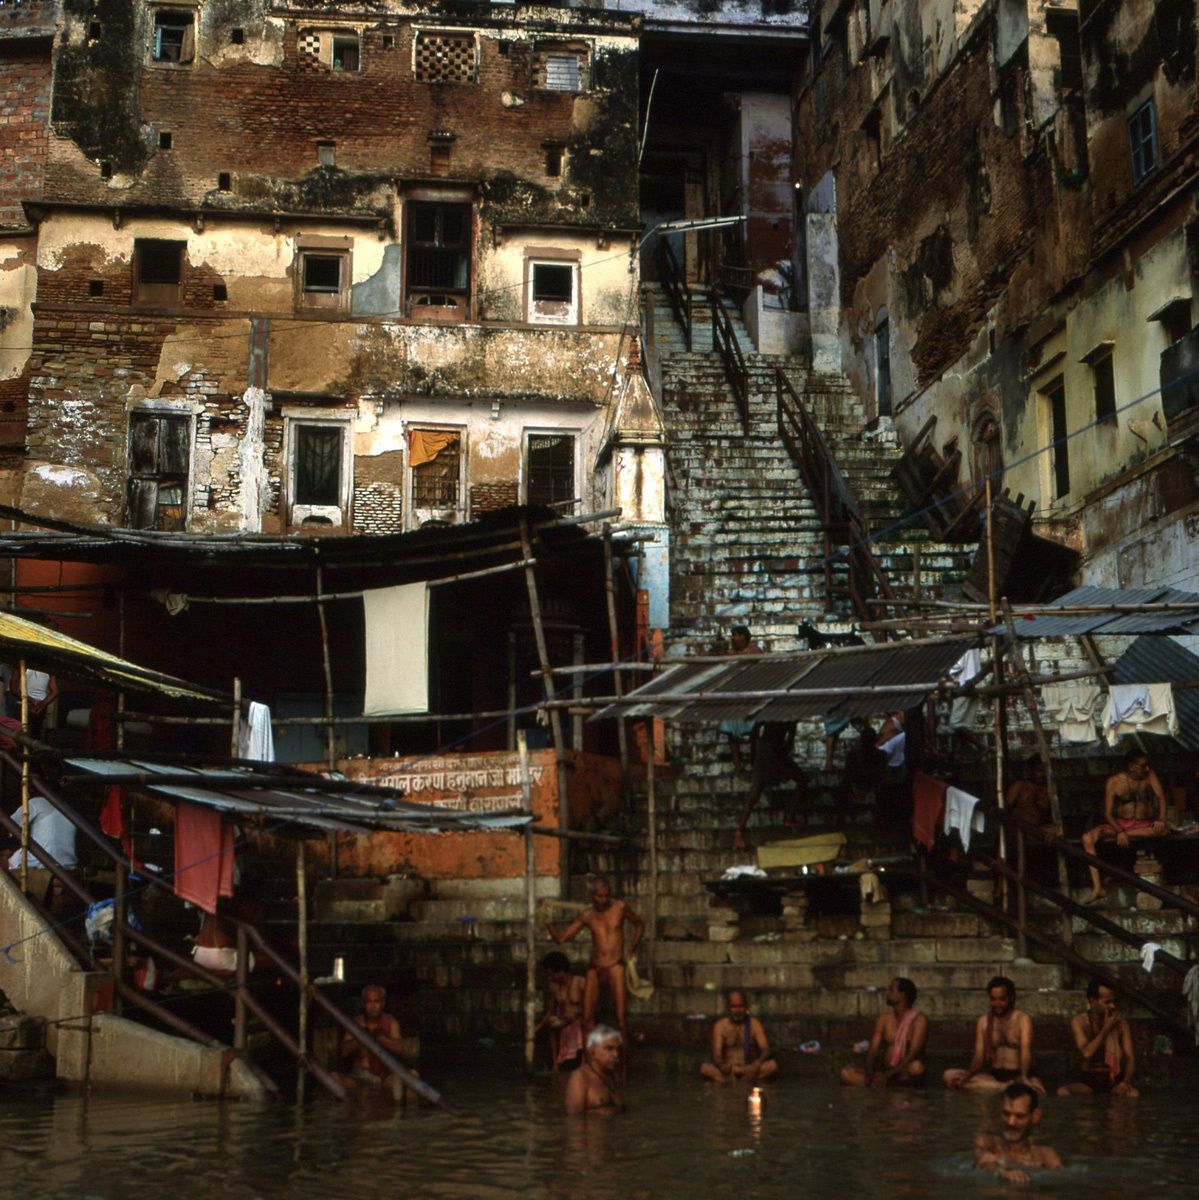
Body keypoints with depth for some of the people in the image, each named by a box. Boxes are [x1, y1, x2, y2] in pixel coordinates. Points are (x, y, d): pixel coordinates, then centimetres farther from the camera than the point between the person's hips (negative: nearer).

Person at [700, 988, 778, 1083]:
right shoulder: (720, 1026, 3)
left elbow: (765, 1050, -6)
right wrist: (722, 1066, -32)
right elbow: (716, 1055, -7)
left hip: (749, 1070, 1)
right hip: (728, 1071, -1)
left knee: (772, 1065, -29)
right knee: (704, 1068, -29)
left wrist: (757, 1064, -29)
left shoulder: (754, 1024, 5)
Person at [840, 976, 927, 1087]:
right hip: (885, 1074, 5)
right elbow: (872, 1051, 3)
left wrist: (888, 1075, -28)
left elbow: (913, 1055, -17)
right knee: (846, 1073, -18)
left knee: (917, 1067, -40)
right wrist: (870, 1074, -19)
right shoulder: (883, 1020, 12)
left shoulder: (919, 1020, -5)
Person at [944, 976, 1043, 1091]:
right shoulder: (983, 1021, 7)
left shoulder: (1023, 1019, -3)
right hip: (992, 1075, 6)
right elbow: (979, 1057, 2)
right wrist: (967, 1075, -20)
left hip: (1017, 1076, -6)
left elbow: (1026, 1051, -18)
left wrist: (1024, 1077, -38)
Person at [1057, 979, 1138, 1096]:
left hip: (1114, 1077, 1)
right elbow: (1087, 1054, -20)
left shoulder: (1120, 1022, 0)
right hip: (1087, 1078, -1)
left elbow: (1130, 1058, -4)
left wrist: (1125, 1081, -24)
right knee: (1063, 1092, -32)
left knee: (1134, 1094, -33)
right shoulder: (1079, 1022, -6)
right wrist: (1106, 1028, -19)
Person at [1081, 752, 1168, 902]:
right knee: (1087, 838, -27)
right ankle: (1098, 887, -31)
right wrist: (1119, 831, -25)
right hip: (1119, 823, 0)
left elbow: (1160, 796, -12)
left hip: (1144, 826, 0)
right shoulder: (1114, 782, -5)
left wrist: (1161, 820, -30)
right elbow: (1108, 813, -7)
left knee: (1161, 830, -37)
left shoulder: (1149, 774, -1)